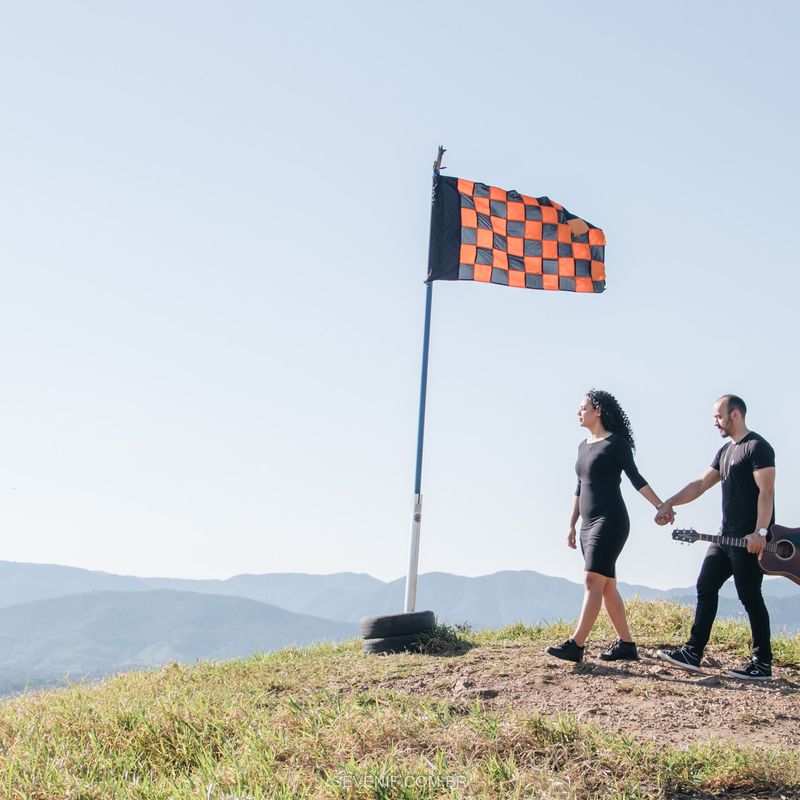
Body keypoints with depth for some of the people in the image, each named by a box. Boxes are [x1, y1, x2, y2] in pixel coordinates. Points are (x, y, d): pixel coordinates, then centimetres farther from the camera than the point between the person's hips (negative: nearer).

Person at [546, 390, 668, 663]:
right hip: (589, 525, 8)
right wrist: (572, 526, 21)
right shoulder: (584, 446, 17)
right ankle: (626, 644, 13)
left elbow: (636, 479, -6)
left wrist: (660, 507, -14)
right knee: (607, 587, 8)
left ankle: (576, 645, -21)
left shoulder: (616, 443, -5)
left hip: (610, 521, -8)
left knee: (593, 582, -15)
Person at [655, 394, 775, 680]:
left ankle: (762, 664, 1)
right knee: (706, 587, 7)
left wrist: (760, 532, -25)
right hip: (727, 536, 10)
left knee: (749, 595, -6)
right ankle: (693, 653, 10)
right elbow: (700, 484, 18)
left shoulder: (758, 447, -10)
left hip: (750, 539, -9)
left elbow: (766, 491, -18)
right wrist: (669, 503, 8)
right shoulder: (725, 451, 18)